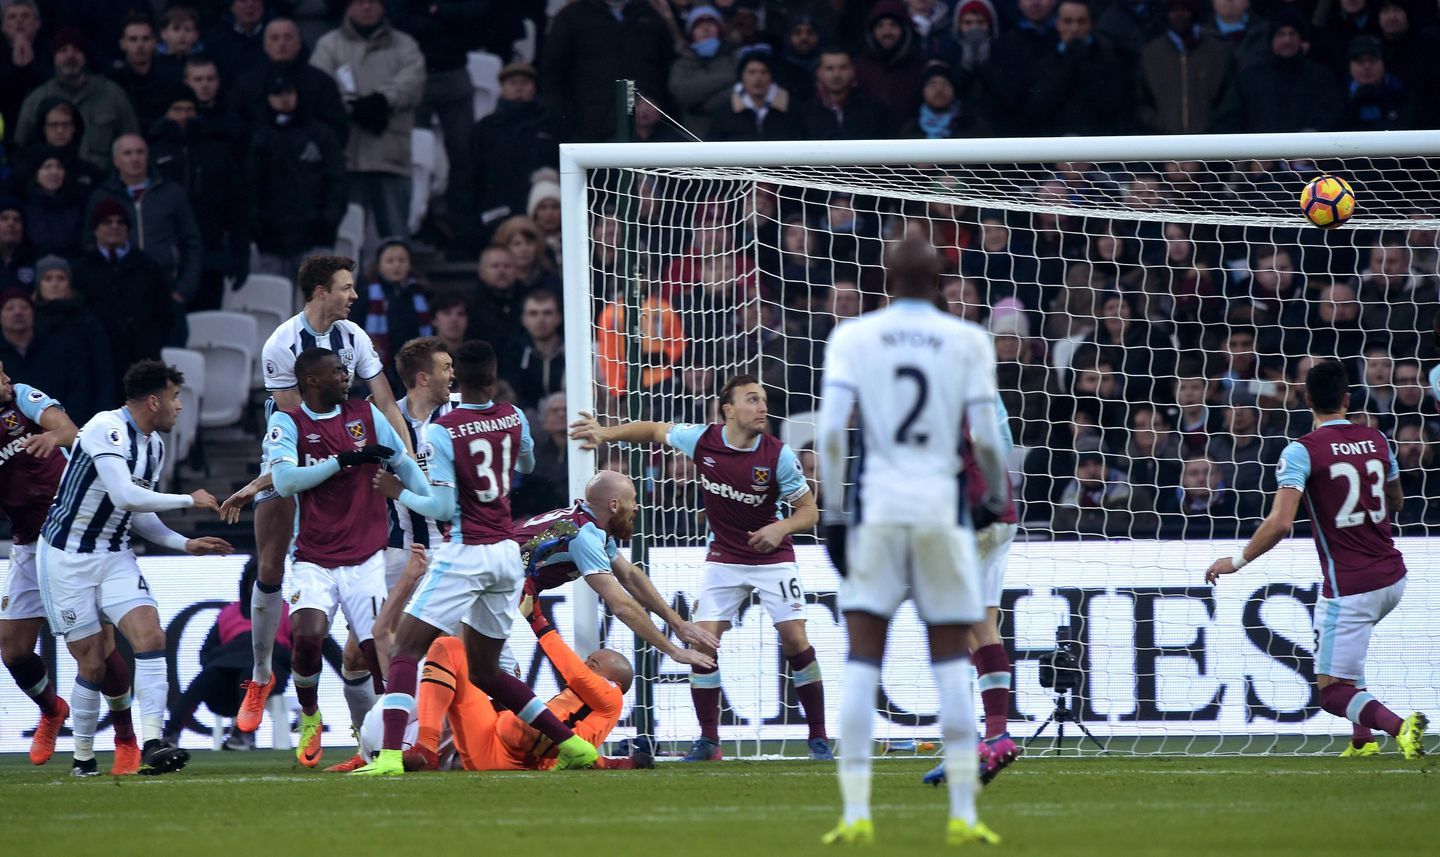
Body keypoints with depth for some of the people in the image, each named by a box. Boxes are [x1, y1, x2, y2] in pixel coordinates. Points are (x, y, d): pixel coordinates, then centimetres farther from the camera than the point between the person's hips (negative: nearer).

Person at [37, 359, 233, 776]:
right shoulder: (106, 430, -19)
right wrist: (189, 500, -18)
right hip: (67, 558, -7)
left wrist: (187, 544, 5)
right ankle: (83, 756, 15)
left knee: (151, 636, -15)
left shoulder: (154, 445, 9)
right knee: (92, 663, -4)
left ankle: (152, 744, -22)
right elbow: (125, 496, -28)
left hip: (115, 556, 7)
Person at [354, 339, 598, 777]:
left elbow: (441, 507, -14)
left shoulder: (442, 431, -13)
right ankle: (572, 743, 16)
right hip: (507, 554, 6)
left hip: (465, 555, -6)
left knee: (403, 652, -6)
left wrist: (398, 492, 2)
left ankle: (390, 755, -24)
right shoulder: (514, 418, 5)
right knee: (484, 671, 19)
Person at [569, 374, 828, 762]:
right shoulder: (703, 440, -12)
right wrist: (606, 433, 4)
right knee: (704, 640, -8)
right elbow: (656, 430, 8)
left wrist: (781, 528, -29)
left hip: (772, 556, -2)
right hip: (724, 559, 2)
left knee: (795, 639, -12)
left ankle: (818, 738, 0)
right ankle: (708, 740, 3)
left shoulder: (778, 455, -18)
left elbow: (809, 510, -10)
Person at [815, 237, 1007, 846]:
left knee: (862, 663, 3)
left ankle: (856, 813, -3)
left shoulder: (852, 338, 2)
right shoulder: (967, 341, 2)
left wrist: (834, 515, 0)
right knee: (951, 663, 7)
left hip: (876, 504, 0)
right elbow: (985, 438, -2)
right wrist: (997, 497, 15)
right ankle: (962, 814, 5)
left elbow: (831, 430, -6)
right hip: (941, 502, 0)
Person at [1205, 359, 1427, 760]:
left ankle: (1397, 725, -28)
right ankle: (1363, 739, 25)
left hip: (1348, 587, -6)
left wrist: (1237, 561, -8)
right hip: (1392, 577, 6)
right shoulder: (1376, 440, 5)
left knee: (1332, 692, -2)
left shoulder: (1302, 451, -12)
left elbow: (1280, 523, -21)